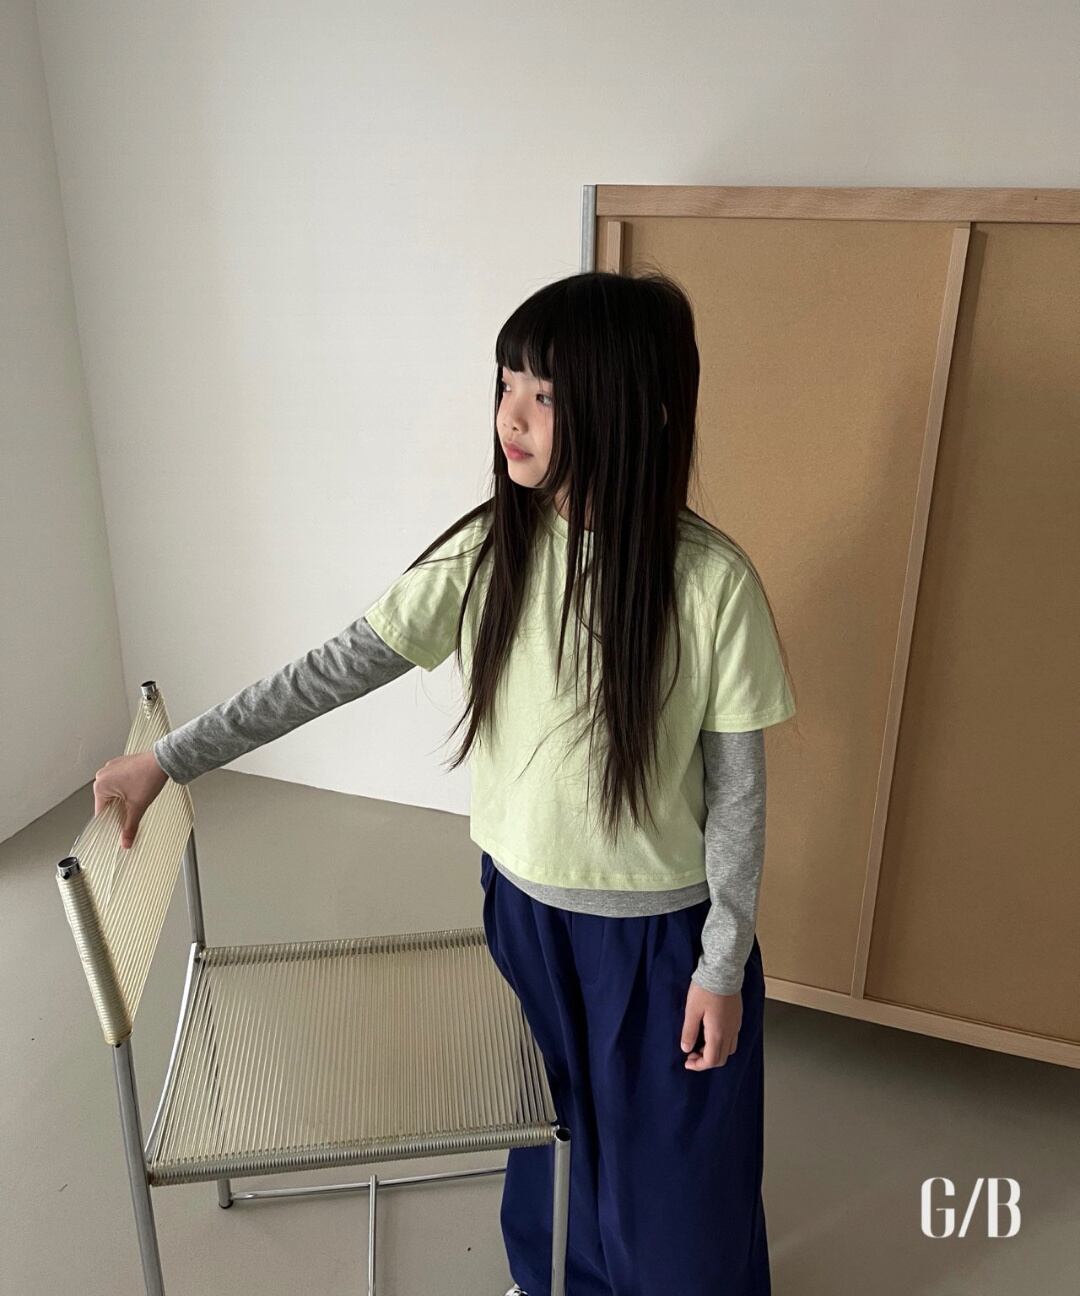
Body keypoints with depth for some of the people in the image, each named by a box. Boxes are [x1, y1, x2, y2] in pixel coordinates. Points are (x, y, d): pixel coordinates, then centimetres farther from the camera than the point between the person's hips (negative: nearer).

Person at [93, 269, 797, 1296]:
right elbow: (335, 669, -8)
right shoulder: (487, 551, -12)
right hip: (525, 903, 4)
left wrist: (722, 964, -8)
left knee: (674, 1158, 18)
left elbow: (737, 788, -13)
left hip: (660, 930, -3)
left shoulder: (711, 580, -22)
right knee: (549, 1119, 27)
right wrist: (167, 757, -7)